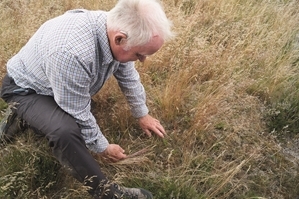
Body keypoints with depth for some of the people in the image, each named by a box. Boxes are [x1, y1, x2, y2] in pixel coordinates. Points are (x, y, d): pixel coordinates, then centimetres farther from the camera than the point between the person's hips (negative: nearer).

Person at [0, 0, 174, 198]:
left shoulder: (116, 27, -19)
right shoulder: (72, 52, -44)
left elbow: (128, 76, -1)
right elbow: (78, 115, -29)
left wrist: (142, 114, 11)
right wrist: (103, 148, -14)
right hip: (26, 89, -8)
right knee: (65, 131, -34)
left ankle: (25, 117, 26)